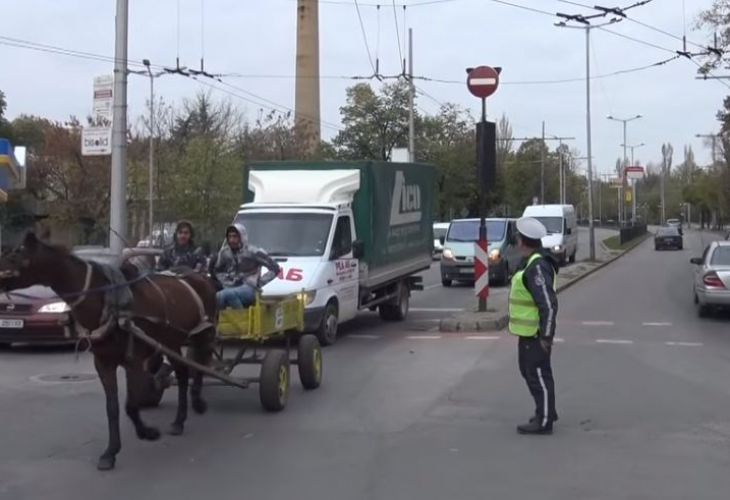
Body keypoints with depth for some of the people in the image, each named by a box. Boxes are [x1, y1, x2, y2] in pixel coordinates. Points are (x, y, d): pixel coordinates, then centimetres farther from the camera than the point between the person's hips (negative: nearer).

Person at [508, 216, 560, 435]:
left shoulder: (537, 266, -22)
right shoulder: (531, 262, 11)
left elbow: (549, 304, -25)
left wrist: (546, 335, -23)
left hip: (535, 333, -11)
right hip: (527, 331, 11)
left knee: (538, 375, -1)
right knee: (529, 371, 21)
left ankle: (544, 421, 8)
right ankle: (546, 412, 34)